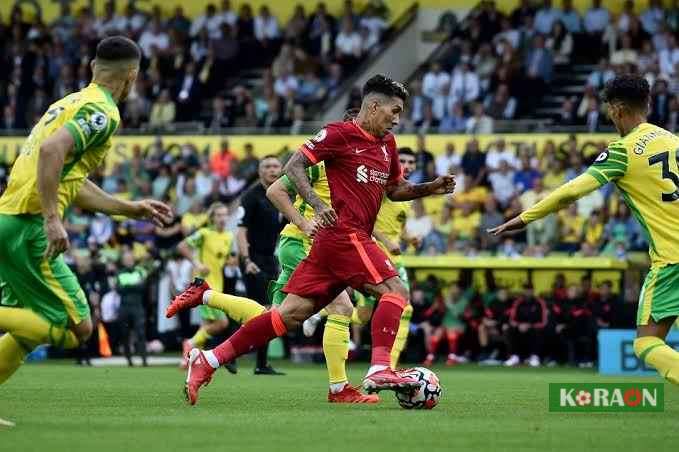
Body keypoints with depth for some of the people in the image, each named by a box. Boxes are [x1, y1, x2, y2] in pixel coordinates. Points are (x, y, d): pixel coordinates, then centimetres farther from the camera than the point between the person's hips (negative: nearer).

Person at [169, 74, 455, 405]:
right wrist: (317, 205, -22)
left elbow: (395, 190, 32)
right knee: (395, 291, -16)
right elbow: (293, 166, -8)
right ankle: (379, 369, -26)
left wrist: (431, 188, 16)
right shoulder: (340, 133, -5)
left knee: (292, 313, 1)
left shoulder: (387, 144, 20)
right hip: (344, 233, -8)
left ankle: (208, 361, 0)